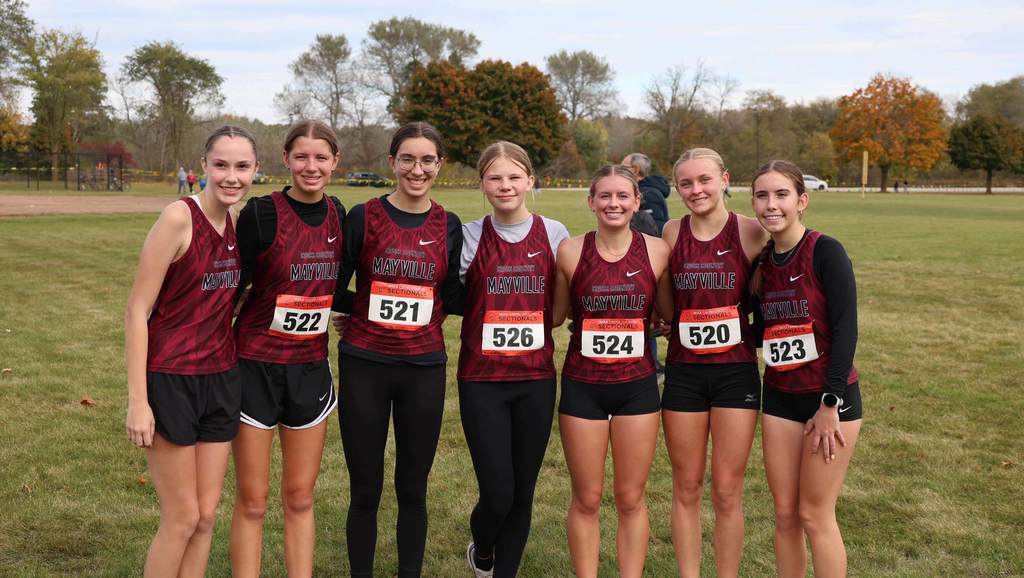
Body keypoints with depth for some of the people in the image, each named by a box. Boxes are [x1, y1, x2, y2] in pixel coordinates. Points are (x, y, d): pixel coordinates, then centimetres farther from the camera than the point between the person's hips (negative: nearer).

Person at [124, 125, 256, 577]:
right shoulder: (179, 217, -16)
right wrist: (137, 400, -17)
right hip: (170, 381, -6)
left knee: (207, 515, 12)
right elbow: (136, 311, -16)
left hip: (220, 379, 6)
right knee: (182, 518, 2)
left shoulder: (236, 222, 4)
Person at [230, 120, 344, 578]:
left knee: (300, 497, 12)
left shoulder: (338, 215, 3)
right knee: (252, 501, 4)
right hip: (256, 366, -4)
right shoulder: (261, 213, -12)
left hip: (311, 368, 4)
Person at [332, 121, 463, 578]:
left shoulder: (449, 226, 4)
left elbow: (452, 298, 11)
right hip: (365, 366, -2)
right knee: (365, 490, 7)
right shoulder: (363, 217, -3)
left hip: (424, 368, 2)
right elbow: (334, 288, 1)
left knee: (413, 489, 11)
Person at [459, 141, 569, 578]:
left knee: (522, 493, 6)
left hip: (536, 379, 2)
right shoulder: (470, 237, -1)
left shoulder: (554, 234, 2)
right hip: (482, 381, -1)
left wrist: (535, 326, -1)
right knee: (497, 494, -5)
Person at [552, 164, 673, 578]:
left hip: (637, 385, 1)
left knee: (631, 499, 9)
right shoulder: (571, 251, -5)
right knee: (586, 499, 8)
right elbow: (556, 314, 3)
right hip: (582, 385, 0)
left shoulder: (656, 251, -3)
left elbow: (669, 310, 9)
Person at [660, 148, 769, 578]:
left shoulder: (751, 232, -5)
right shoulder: (672, 233, 0)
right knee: (686, 488, 10)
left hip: (736, 371, -1)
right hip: (684, 372, 2)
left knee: (727, 492, 4)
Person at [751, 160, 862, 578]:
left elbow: (845, 328, -16)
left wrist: (830, 403, -17)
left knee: (815, 515, 0)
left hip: (829, 397, -5)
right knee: (785, 514, 9)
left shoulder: (825, 252, -13)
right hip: (779, 397, 6)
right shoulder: (763, 260, 4)